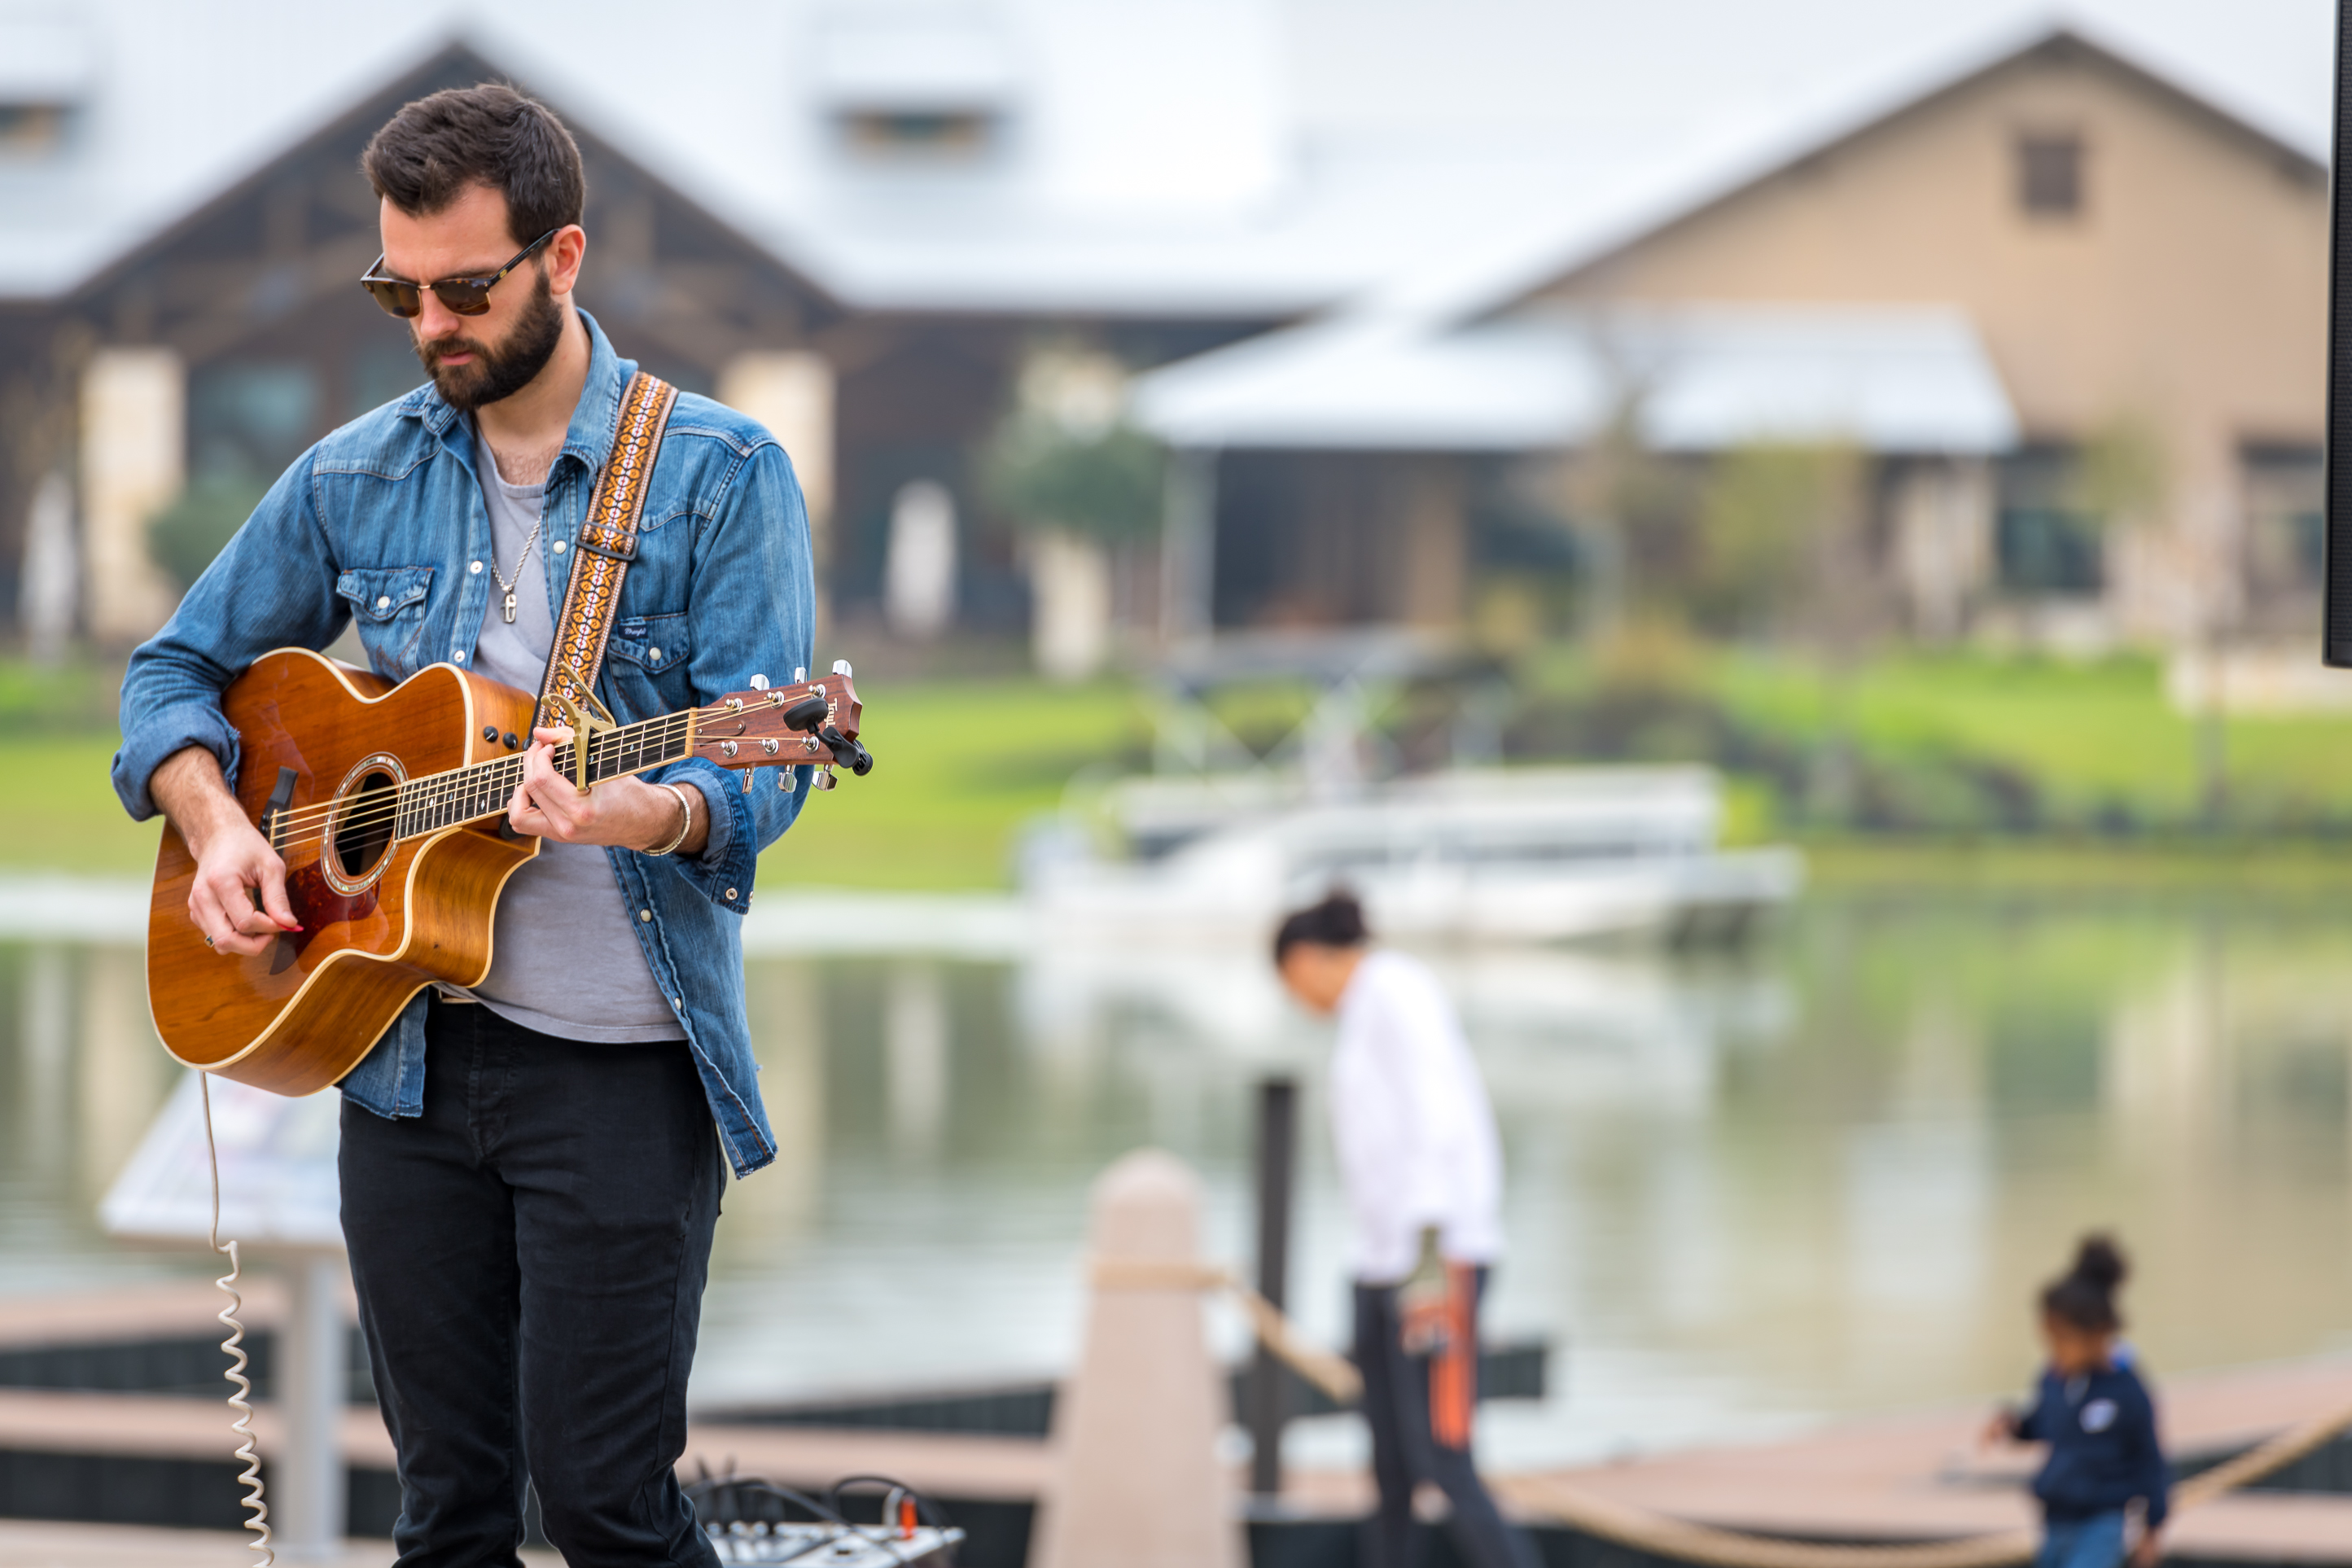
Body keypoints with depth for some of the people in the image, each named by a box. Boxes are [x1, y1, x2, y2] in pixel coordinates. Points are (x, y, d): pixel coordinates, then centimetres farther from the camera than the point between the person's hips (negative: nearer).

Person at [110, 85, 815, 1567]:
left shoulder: (720, 474, -3)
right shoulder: (358, 479, 10)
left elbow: (763, 765, -11)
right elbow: (178, 670, 18)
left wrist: (648, 816, -32)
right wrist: (216, 823, -1)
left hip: (623, 1062, -4)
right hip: (405, 1050, 4)